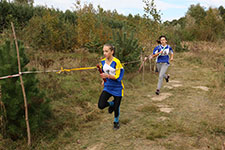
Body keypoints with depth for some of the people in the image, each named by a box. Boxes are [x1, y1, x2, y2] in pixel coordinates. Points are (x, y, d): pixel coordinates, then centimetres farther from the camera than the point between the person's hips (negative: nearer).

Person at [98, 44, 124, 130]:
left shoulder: (116, 62, -18)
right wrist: (104, 80, 9)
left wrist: (108, 76, -33)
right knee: (101, 105, -11)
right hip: (107, 87, 4)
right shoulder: (103, 62, -1)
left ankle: (116, 121, 38)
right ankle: (111, 104, 23)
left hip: (117, 88, -4)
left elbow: (118, 77, -20)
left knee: (116, 107, 7)